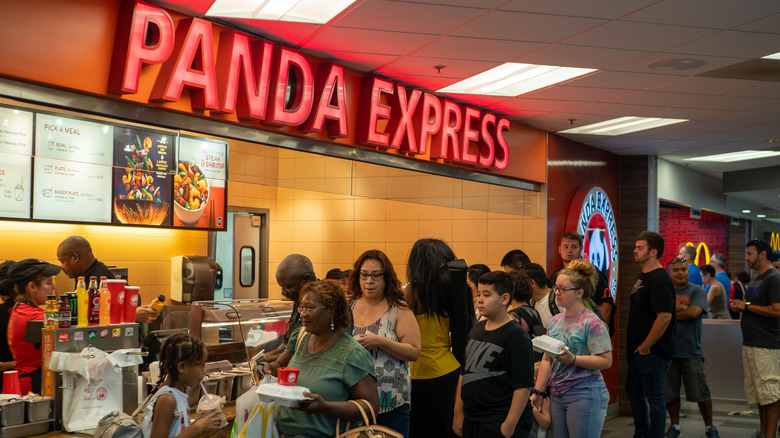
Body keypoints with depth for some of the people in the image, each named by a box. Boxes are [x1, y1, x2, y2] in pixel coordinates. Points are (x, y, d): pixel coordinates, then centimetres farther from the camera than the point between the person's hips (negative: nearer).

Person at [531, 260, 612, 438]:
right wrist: (538, 392, 10)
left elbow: (606, 361, -15)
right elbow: (546, 360, 14)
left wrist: (573, 359, -24)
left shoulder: (592, 323, -9)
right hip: (557, 395, 7)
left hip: (584, 395, -7)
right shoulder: (555, 321, 11)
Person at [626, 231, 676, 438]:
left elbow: (664, 316, -26)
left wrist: (645, 346, -20)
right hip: (636, 349, 10)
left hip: (652, 351, -10)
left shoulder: (659, 279, -19)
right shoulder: (642, 276, 12)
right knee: (633, 392, 19)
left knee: (654, 397, 1)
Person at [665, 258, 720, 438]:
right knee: (670, 393, 8)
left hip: (691, 351, -2)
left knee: (701, 392, 2)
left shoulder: (697, 291, 2)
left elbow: (694, 312, -14)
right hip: (668, 350, 2)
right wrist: (680, 308, -10)